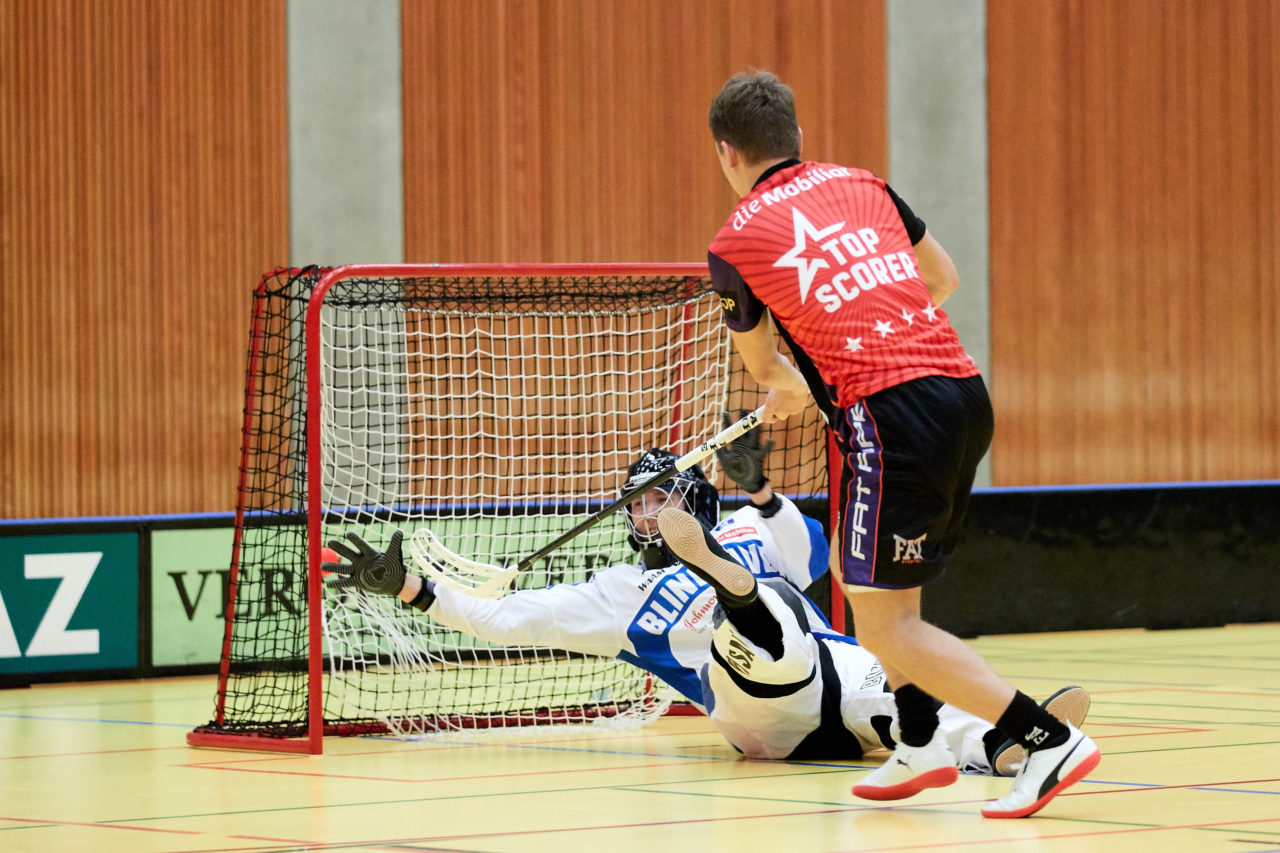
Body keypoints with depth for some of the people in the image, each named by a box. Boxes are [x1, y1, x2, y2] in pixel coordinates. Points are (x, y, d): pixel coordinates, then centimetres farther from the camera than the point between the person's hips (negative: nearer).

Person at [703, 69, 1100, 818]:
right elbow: (944, 278, 31)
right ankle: (921, 744, 22)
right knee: (860, 572, 26)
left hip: (889, 416, -7)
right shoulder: (862, 185, 17)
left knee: (886, 627, -1)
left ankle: (1051, 740, -10)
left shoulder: (733, 244, 5)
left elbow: (764, 364, 23)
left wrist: (791, 388, 47)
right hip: (966, 391, 7)